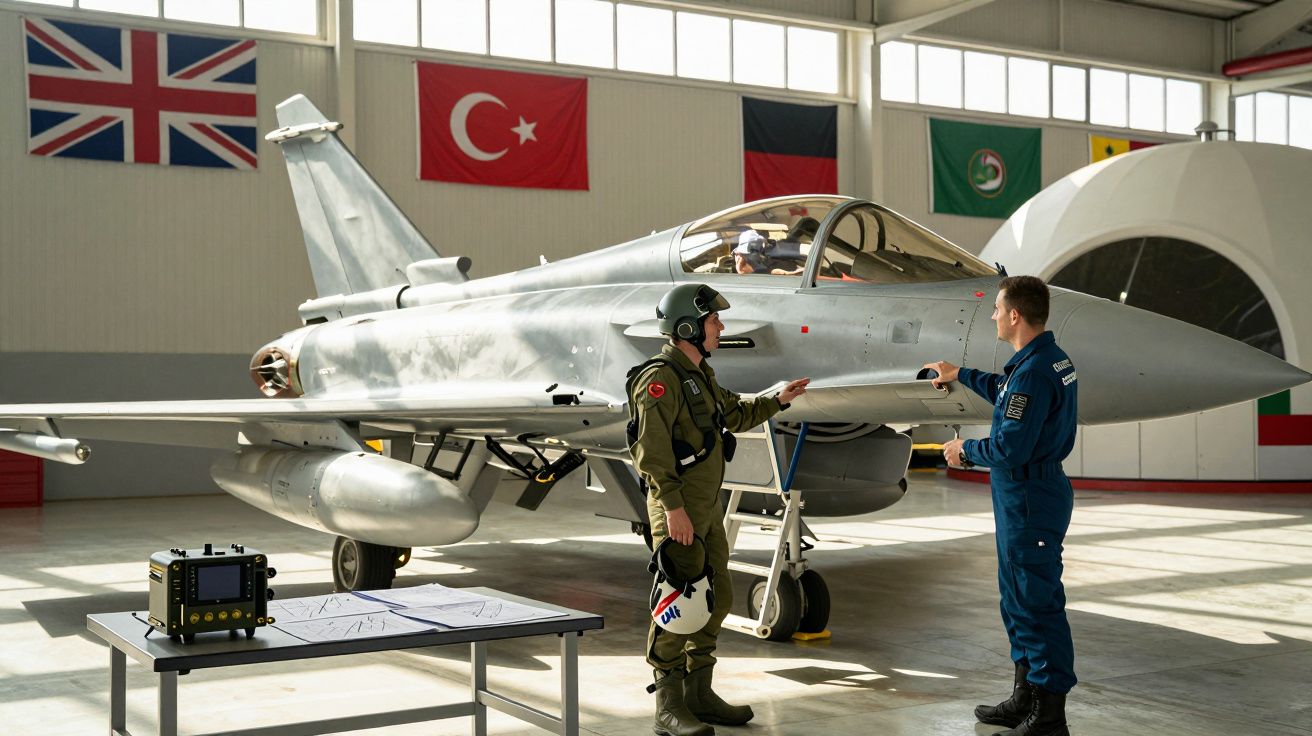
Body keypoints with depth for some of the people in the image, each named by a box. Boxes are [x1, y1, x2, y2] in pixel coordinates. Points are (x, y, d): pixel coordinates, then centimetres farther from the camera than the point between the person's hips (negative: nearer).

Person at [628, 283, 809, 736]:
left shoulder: (700, 374, 16)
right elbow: (652, 451, -22)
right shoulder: (661, 379, -16)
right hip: (678, 509, -10)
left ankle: (699, 694, 24)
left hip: (708, 507, 10)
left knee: (716, 600, 14)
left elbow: (734, 414, 32)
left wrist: (777, 401, 23)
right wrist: (673, 507, -26)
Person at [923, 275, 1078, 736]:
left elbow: (1010, 448, -25)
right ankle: (1026, 699, 31)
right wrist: (959, 375, 39)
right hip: (1026, 495, 11)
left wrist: (965, 450, -8)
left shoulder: (1034, 371, -23)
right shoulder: (1051, 358, 10)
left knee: (1038, 602, -4)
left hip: (1030, 499, -11)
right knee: (1018, 598, 19)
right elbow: (1007, 395, 30)